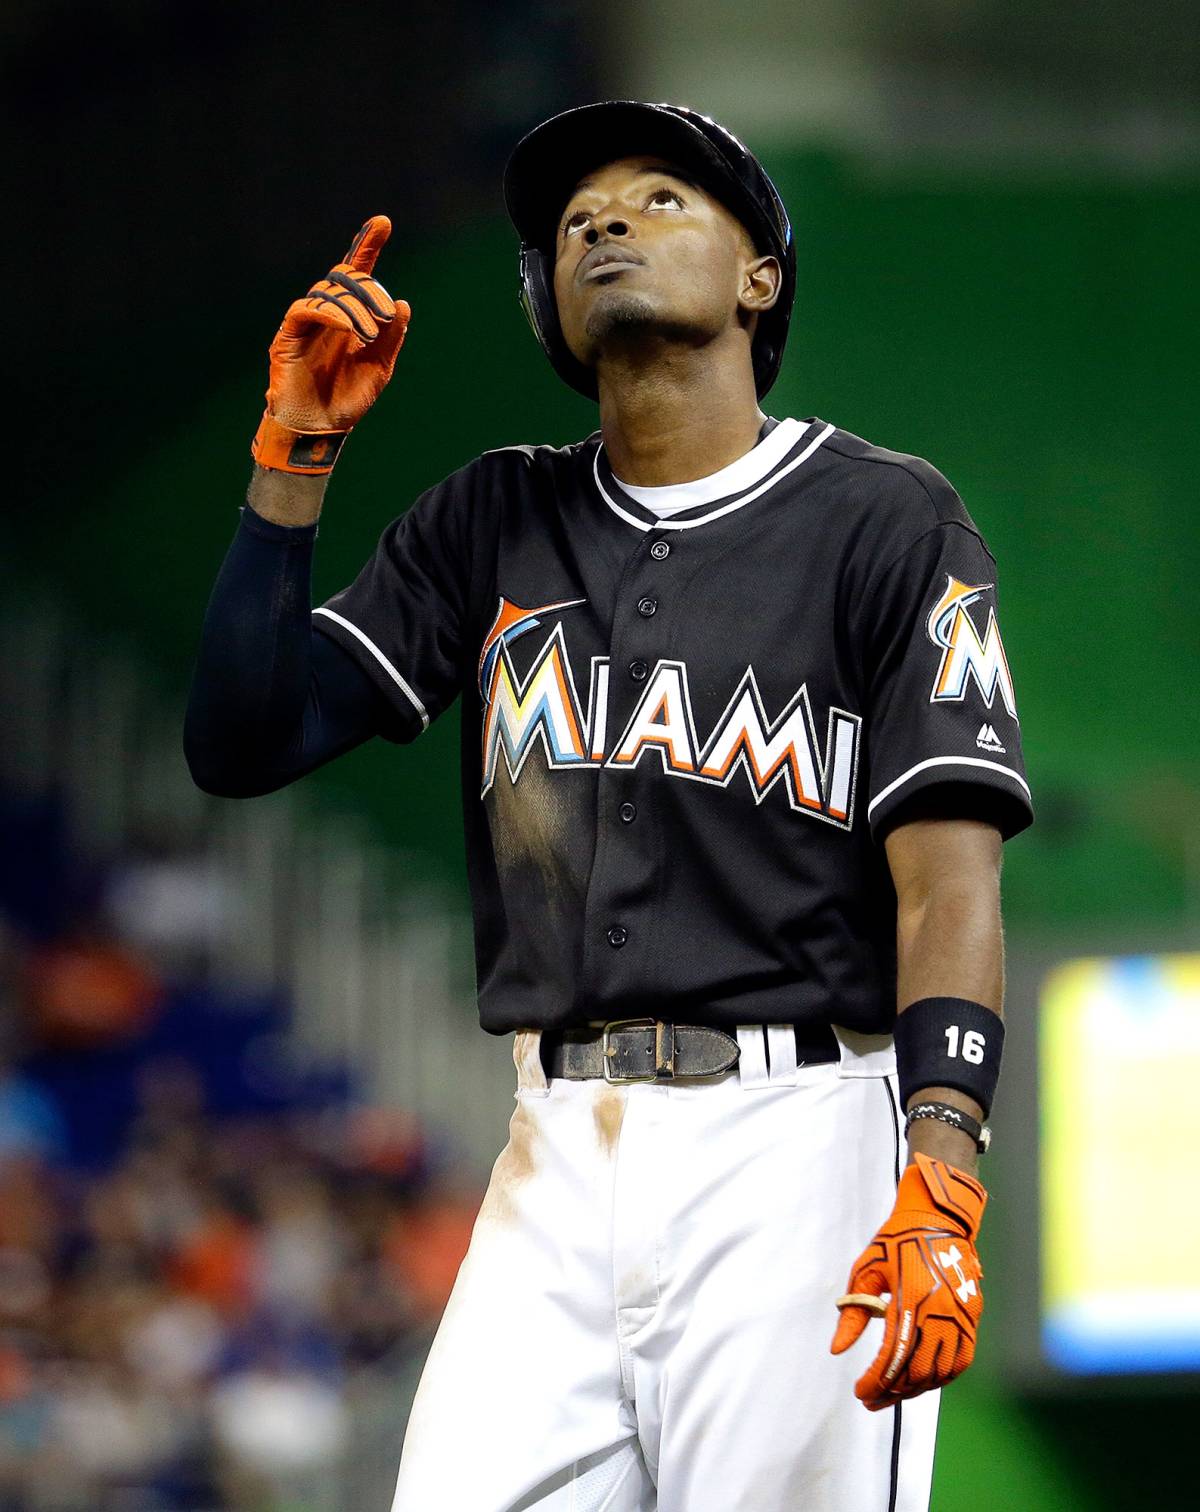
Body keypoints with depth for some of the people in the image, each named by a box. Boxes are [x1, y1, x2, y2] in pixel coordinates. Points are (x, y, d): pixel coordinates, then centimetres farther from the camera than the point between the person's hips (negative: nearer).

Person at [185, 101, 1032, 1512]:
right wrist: (294, 454, 1)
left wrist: (941, 1185, -21)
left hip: (797, 1146, -4)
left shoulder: (883, 521, 2)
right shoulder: (493, 525, 16)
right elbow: (241, 744, 10)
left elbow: (948, 879, -7)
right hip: (558, 1165, 4)